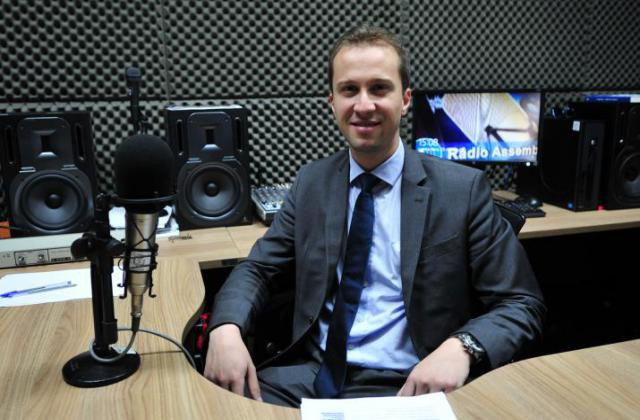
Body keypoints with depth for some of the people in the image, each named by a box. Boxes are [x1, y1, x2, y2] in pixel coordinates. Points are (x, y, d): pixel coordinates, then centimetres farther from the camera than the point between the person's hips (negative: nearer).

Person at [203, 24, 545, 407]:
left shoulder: (462, 189, -5)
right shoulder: (311, 183, 7)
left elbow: (523, 304, -3)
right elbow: (259, 269, 8)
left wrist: (461, 347, -24)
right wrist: (227, 329, -14)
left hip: (402, 386, -2)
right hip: (307, 375, 3)